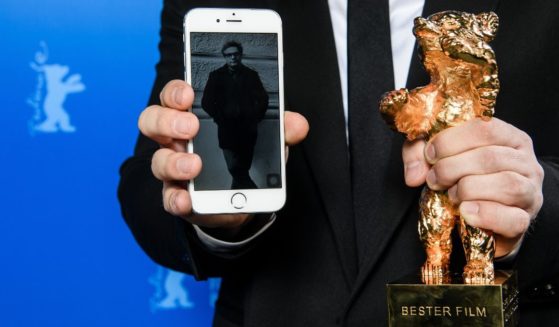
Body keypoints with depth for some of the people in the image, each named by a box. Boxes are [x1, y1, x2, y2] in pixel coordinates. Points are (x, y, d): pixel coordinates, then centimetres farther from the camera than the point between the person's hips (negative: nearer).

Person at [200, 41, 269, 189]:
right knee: (234, 168, -12)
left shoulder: (251, 75, 9)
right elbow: (206, 102, 3)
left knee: (242, 168, 3)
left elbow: (263, 99, 15)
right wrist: (220, 119, -3)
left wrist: (255, 118, 5)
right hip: (227, 129, -1)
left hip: (247, 129, 1)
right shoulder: (217, 75, 5)